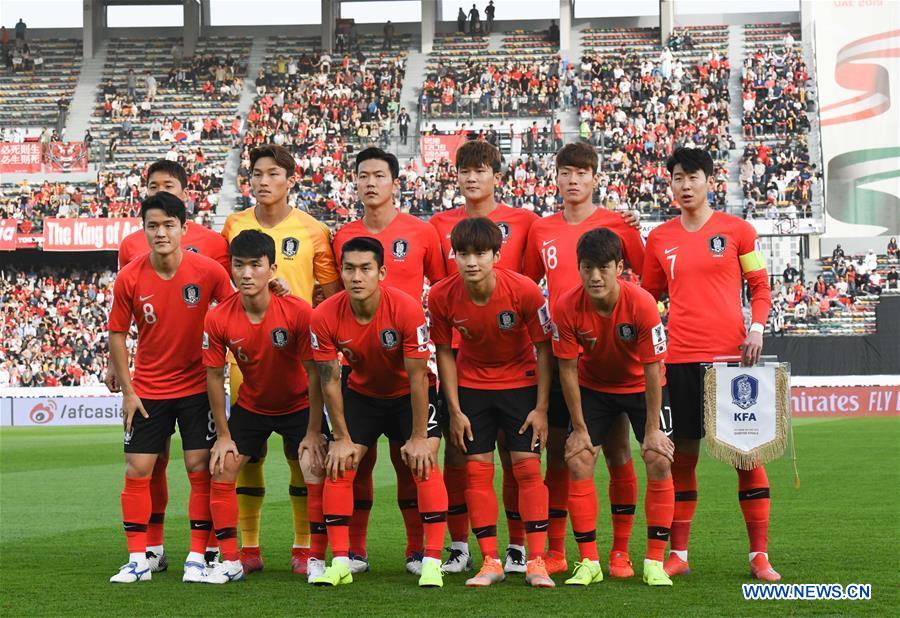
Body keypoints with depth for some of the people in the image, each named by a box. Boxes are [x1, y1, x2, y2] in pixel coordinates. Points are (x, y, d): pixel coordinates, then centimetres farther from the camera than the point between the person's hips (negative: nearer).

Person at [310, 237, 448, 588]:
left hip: (409, 394, -3)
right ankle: (340, 562, -2)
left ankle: (432, 562, -14)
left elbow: (418, 377, -23)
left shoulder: (407, 309, -30)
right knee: (338, 467, -8)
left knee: (423, 464, -18)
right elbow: (330, 380, -12)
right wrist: (342, 438, -11)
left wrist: (418, 437, -20)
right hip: (361, 394, 3)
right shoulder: (325, 317, -23)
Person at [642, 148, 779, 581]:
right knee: (682, 453, 4)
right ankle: (678, 553, 12)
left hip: (732, 352, -2)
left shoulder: (736, 230, 4)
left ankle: (759, 554, 4)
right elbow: (649, 298, 18)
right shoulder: (660, 239, 9)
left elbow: (760, 286, 8)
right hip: (680, 356, 2)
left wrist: (757, 327, -7)